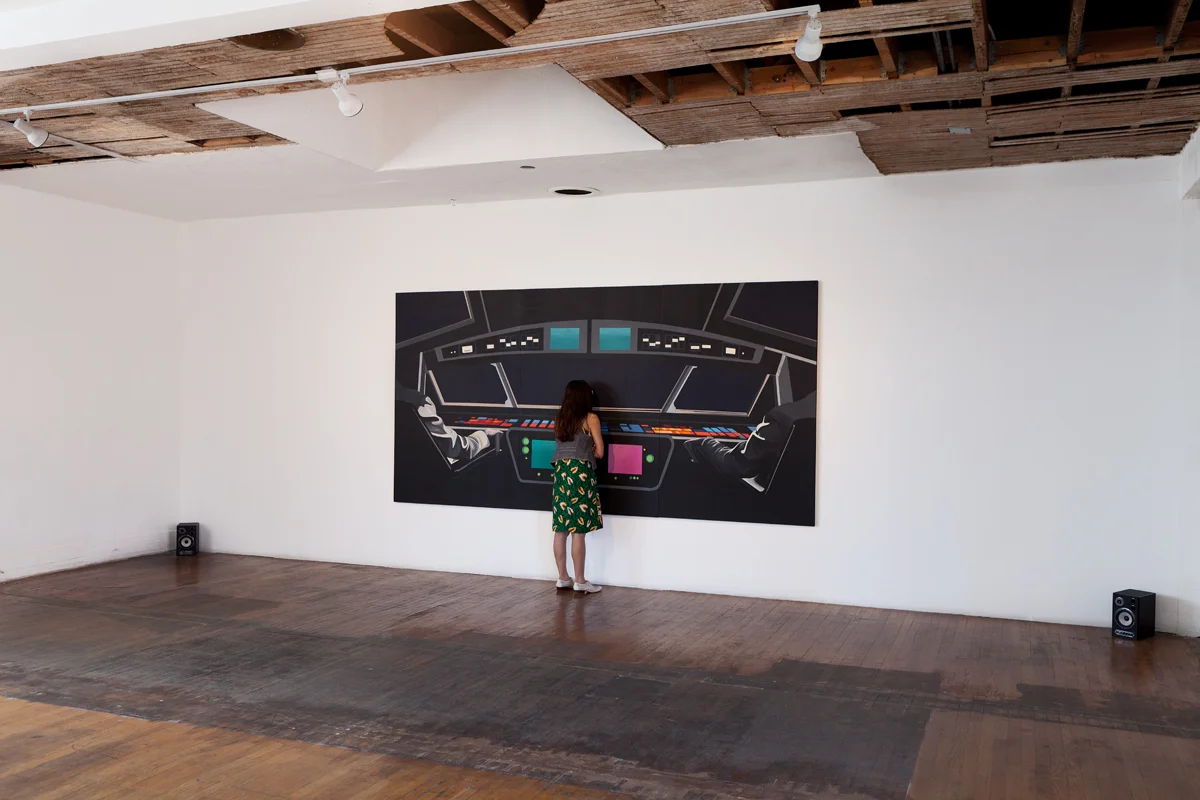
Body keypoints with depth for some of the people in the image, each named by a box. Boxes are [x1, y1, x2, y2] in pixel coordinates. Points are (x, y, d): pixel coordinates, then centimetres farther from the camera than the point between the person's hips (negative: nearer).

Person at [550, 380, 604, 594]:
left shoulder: (559, 420, 12)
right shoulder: (591, 418, -2)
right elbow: (599, 452, -2)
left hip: (561, 472, 6)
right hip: (581, 473, -5)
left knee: (561, 530, 9)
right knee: (578, 531, -3)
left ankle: (563, 578, 16)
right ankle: (580, 581, 2)